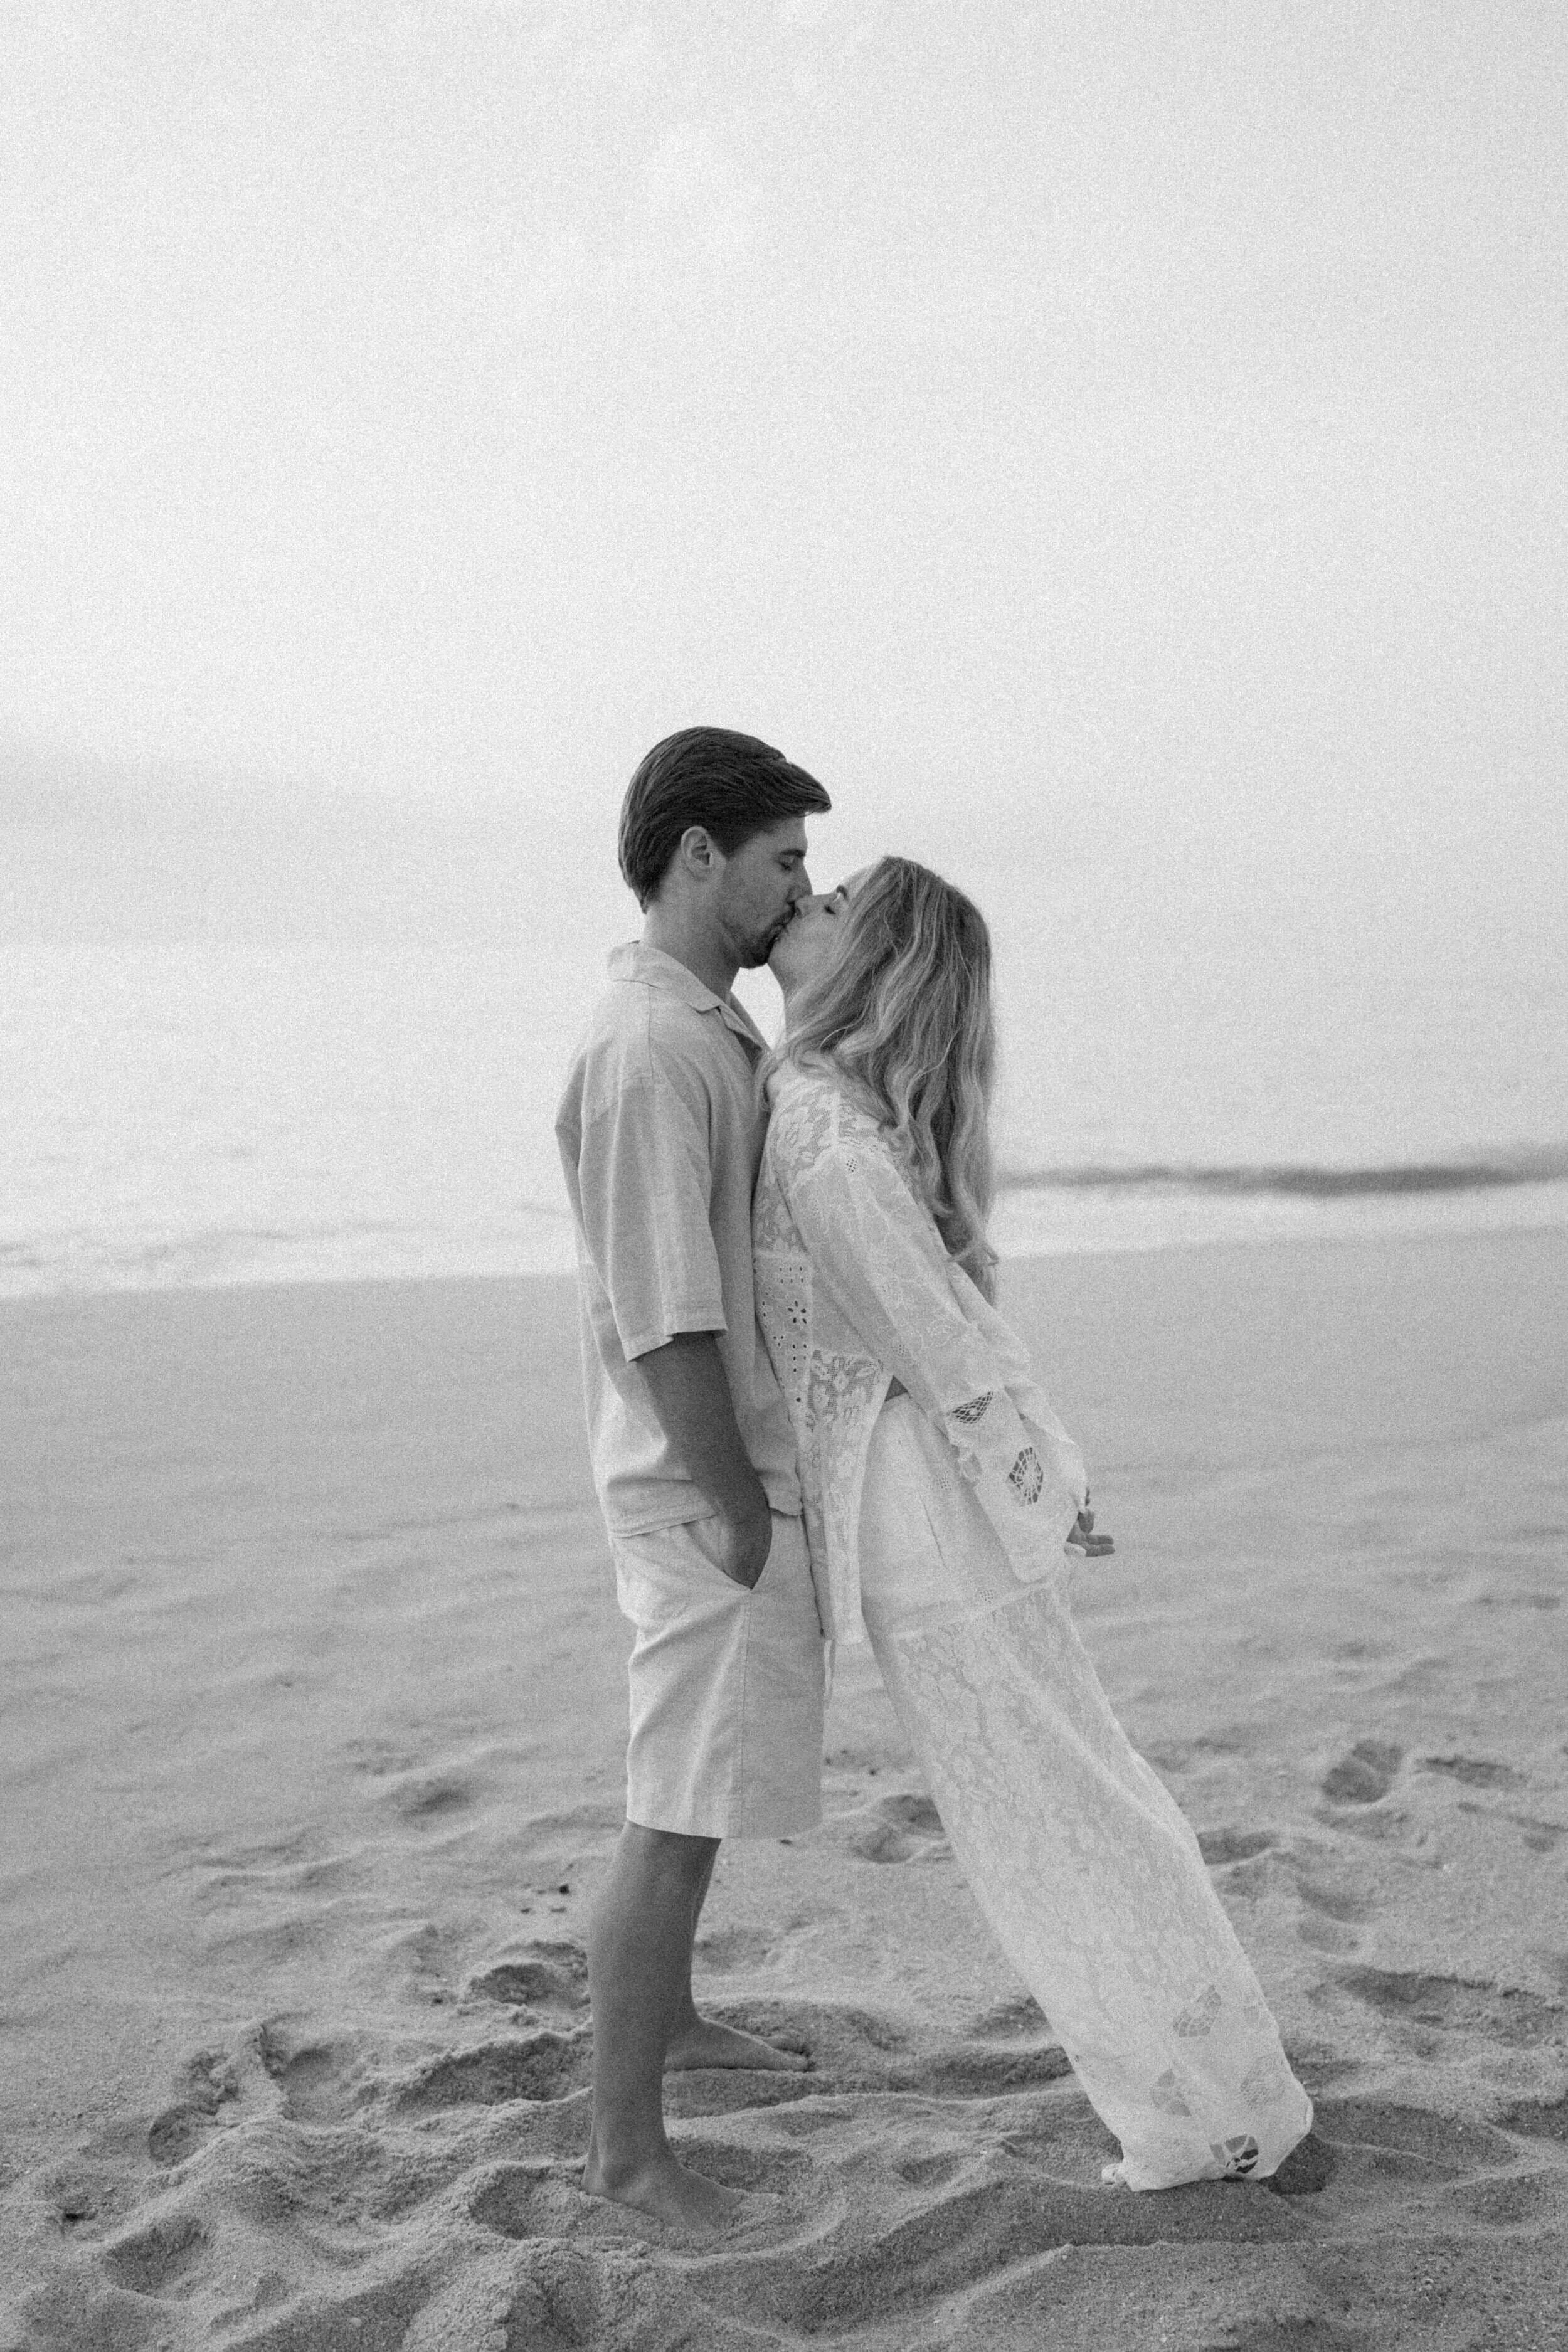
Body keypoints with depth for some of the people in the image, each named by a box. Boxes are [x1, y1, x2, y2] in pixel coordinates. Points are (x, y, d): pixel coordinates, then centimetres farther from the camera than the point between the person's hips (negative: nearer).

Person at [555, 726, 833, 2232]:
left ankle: (666, 2017, 41)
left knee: (701, 1784, 23)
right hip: (709, 1489, -10)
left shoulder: (709, 1028, 10)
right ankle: (625, 2140, 12)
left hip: (745, 1472, 10)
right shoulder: (649, 1049, -23)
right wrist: (737, 1516, -20)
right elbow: (664, 1320, -24)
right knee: (681, 1810, -1)